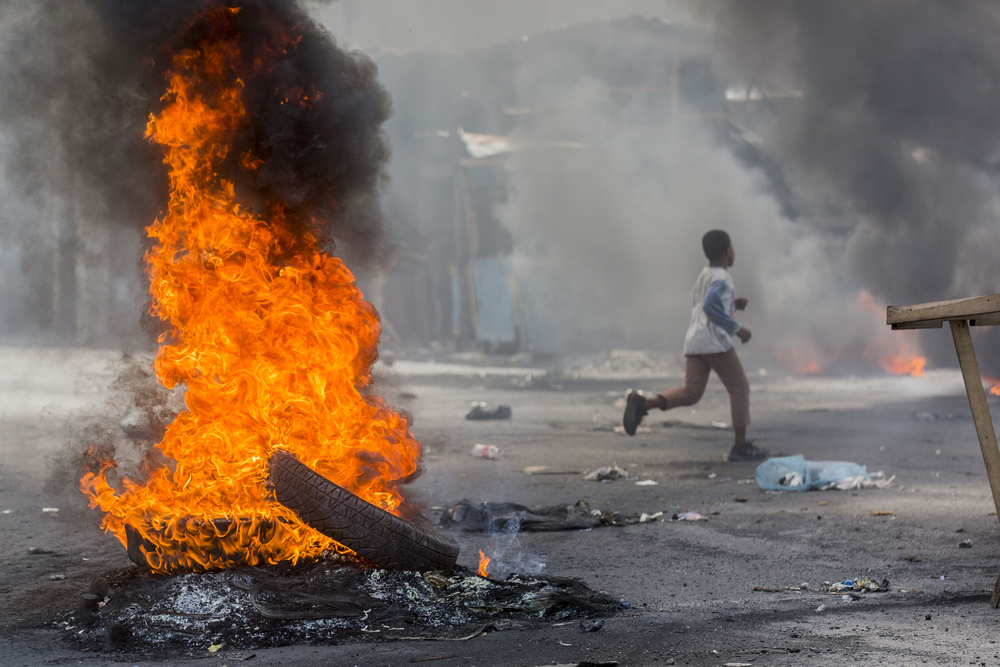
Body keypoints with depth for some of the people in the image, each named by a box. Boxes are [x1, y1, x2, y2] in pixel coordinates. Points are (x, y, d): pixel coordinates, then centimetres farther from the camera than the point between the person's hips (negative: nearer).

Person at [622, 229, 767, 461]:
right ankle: (741, 445, 4)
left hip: (693, 342, 8)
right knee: (739, 388, 3)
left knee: (691, 392, 3)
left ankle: (643, 404, -17)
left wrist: (733, 305, 25)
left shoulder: (703, 276, 22)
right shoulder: (721, 278, -7)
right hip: (715, 342, -8)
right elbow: (710, 306, -23)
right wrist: (737, 329, -19)